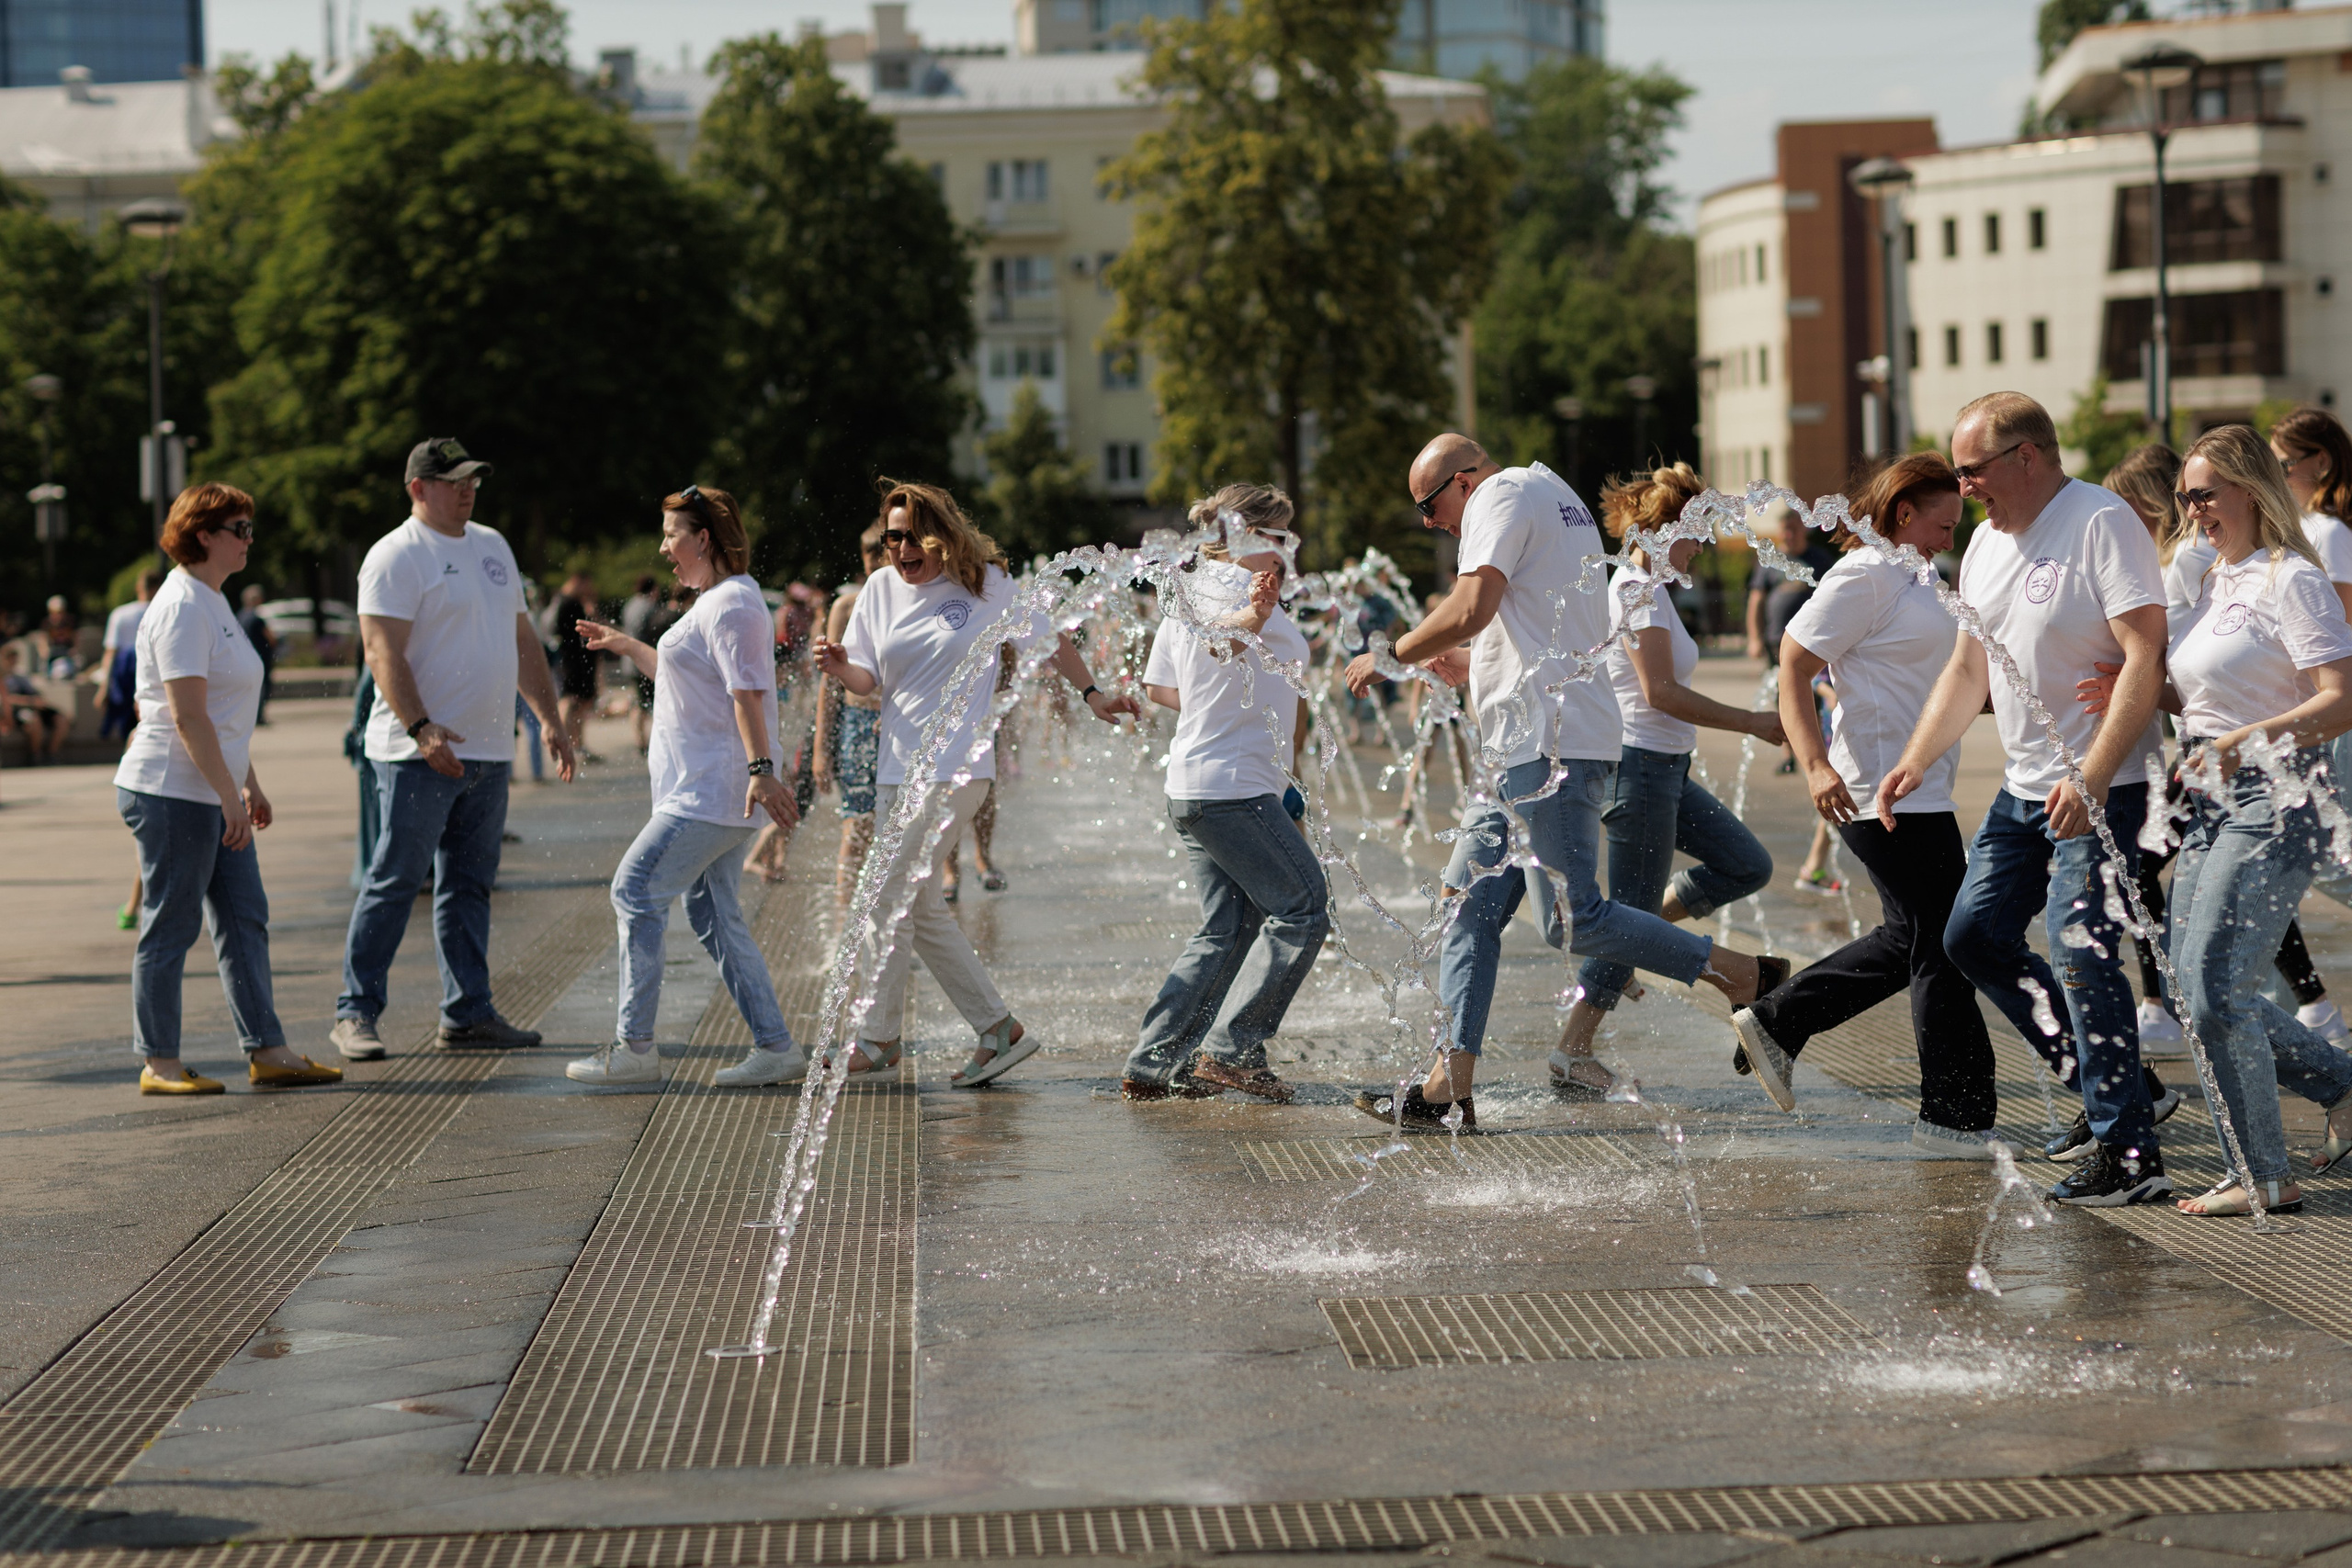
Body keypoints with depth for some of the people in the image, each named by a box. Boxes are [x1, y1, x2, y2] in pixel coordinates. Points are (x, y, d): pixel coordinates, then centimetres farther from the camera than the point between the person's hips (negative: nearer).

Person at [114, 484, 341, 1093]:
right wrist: (230, 795, -22)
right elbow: (188, 716, -22)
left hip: (213, 795, 10)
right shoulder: (182, 608, -15)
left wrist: (249, 787, 24)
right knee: (170, 927, -3)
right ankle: (158, 1064, 4)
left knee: (245, 921, 8)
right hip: (172, 793, -10)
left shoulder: (212, 603, 17)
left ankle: (268, 1053, 11)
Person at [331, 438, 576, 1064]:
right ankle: (355, 1013, -2)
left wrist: (551, 719, 17)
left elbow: (521, 639, 22)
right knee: (395, 882, -7)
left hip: (487, 753, 8)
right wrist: (420, 727, -28)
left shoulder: (491, 546, 17)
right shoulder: (397, 556, -9)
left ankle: (467, 1013, 14)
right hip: (419, 754, -7)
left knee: (469, 886, 10)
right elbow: (383, 651, -17)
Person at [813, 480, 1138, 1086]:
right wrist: (841, 668, -15)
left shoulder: (985, 583, -4)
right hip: (899, 766, 6)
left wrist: (1091, 693, 15)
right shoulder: (880, 590, 7)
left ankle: (877, 1037, 2)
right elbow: (871, 681, 6)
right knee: (921, 909, 8)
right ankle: (998, 1029, 17)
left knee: (888, 898, -9)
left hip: (957, 767, -6)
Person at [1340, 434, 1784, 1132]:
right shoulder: (1555, 499, 25)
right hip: (1527, 750, 11)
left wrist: (1389, 658, -6)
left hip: (1551, 746, -11)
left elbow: (1470, 611, -19)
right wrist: (1473, 665, 32)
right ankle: (1449, 1086, 5)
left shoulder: (1501, 497, -6)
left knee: (1573, 921, -13)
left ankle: (1747, 976, -5)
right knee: (1471, 907, 7)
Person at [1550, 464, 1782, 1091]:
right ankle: (1573, 1051, 1)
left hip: (1666, 768, 10)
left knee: (1747, 865, 9)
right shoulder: (1640, 590, -16)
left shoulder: (1648, 585, 15)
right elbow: (1661, 692, -23)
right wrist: (1753, 723, -21)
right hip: (1640, 764, -10)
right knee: (1633, 910, -5)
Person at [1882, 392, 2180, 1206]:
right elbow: (1969, 668, 21)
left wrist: (2091, 777, -26)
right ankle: (2115, 1087, 19)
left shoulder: (2102, 523, -15)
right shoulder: (1988, 541, 13)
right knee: (1975, 935, 11)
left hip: (2104, 788, -10)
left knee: (2079, 949, -14)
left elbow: (2146, 656, -21)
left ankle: (2128, 1152, -8)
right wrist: (1915, 762, 11)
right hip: (2025, 788, 10)